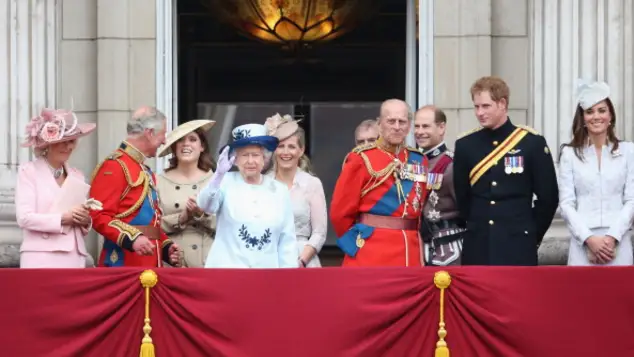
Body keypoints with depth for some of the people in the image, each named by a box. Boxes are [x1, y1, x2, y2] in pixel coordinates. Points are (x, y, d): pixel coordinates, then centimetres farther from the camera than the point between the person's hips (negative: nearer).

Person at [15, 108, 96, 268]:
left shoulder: (77, 176, 17)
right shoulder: (29, 171, 3)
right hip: (41, 259, -4)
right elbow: (24, 217, -7)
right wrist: (62, 218, -16)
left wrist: (85, 221, -3)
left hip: (75, 259, 4)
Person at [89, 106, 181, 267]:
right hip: (123, 264, -9)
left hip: (150, 264, 9)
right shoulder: (114, 167, -9)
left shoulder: (146, 172, 21)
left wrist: (166, 247, 10)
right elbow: (99, 216, -18)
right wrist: (132, 239, -28)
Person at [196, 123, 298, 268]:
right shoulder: (226, 182, 1)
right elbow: (206, 205, -17)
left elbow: (287, 241, 9)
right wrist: (219, 174, -32)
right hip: (226, 272, -2)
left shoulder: (280, 191, 8)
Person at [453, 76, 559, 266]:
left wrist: (532, 234, 4)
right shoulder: (465, 145, 5)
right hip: (477, 249, 3)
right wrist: (477, 228, 12)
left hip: (517, 247, -3)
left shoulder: (532, 142, -4)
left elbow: (548, 197, 1)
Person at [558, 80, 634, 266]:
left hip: (618, 243, 0)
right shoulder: (570, 153, 6)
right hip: (583, 243, 0)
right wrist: (589, 239, -11)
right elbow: (566, 203, 2)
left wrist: (612, 237, -9)